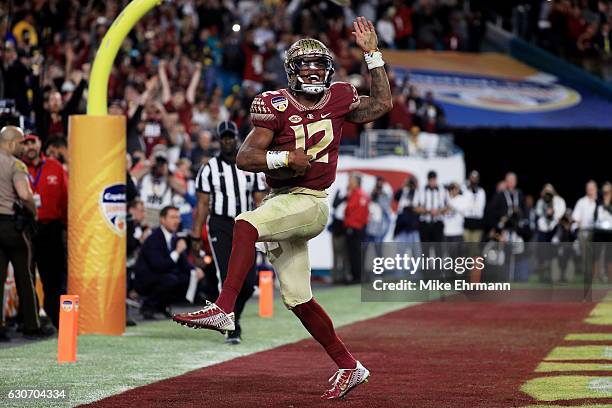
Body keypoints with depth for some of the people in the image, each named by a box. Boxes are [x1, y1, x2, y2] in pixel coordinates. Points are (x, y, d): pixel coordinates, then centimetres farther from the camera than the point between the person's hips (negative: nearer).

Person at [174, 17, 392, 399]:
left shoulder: (338, 99, 3)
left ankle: (223, 308, -37)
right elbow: (244, 158, -6)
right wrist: (285, 157, -20)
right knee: (299, 300, 5)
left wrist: (372, 52, 10)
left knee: (246, 224, -30)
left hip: (310, 205, -3)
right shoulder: (277, 106, -2)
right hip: (281, 203, 3)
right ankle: (349, 366, 17)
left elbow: (382, 103, 17)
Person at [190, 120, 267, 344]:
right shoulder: (209, 168, 2)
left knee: (248, 283, -2)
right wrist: (196, 237, -3)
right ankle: (232, 329, -3)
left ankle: (233, 316, 25)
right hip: (220, 227, -3)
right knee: (228, 279, -10)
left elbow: (260, 202, 10)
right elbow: (202, 205, 1)